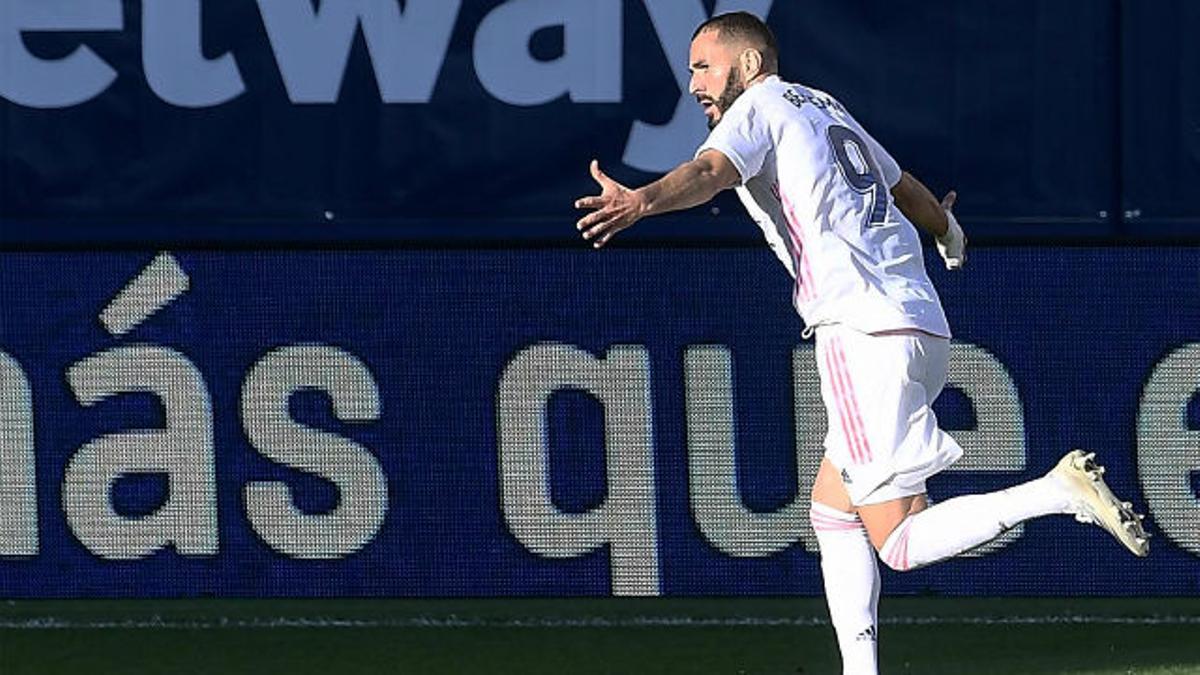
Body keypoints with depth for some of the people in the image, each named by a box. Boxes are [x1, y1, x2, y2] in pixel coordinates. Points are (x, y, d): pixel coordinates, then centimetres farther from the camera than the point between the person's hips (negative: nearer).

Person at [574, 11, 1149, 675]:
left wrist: (641, 201, -41)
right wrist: (946, 229, 63)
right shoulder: (828, 110, 24)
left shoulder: (758, 110, 1)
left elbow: (710, 171, -22)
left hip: (863, 333, -9)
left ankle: (1061, 489, -23)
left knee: (900, 542, -11)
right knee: (832, 512, 17)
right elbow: (906, 189, 41)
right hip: (921, 326, 9)